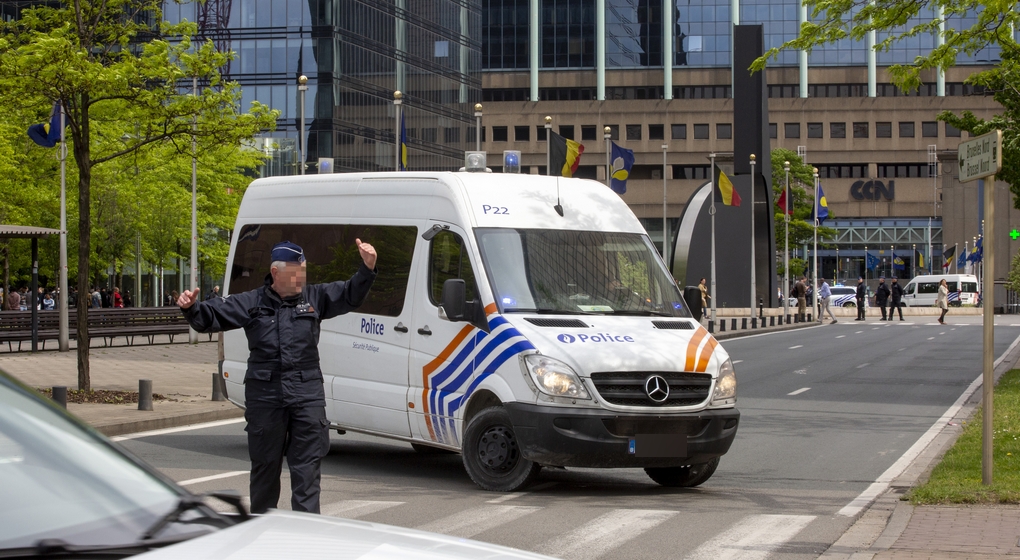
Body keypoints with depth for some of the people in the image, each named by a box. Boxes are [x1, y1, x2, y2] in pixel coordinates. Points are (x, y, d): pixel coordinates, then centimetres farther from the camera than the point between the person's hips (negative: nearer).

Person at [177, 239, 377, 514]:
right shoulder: (251, 303, 6)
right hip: (264, 393, 0)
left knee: (307, 463, -4)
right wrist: (191, 307, -12)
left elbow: (350, 295, 6)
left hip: (307, 392, 0)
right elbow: (211, 316, 7)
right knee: (265, 462, 10)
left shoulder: (315, 297, 9)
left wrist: (367, 269, -10)